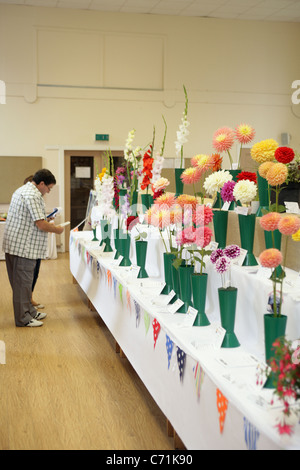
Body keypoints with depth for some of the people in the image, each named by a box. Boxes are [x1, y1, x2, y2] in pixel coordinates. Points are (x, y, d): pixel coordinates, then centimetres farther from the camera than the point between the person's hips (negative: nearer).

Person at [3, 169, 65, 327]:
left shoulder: (22, 190, 17)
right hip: (24, 247, -10)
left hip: (14, 244, 10)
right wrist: (56, 229, -4)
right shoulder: (33, 196, -17)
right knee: (23, 282, -2)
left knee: (23, 281, 17)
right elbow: (41, 225, -21)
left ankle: (29, 311, 27)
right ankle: (23, 318, 6)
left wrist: (47, 223, 21)